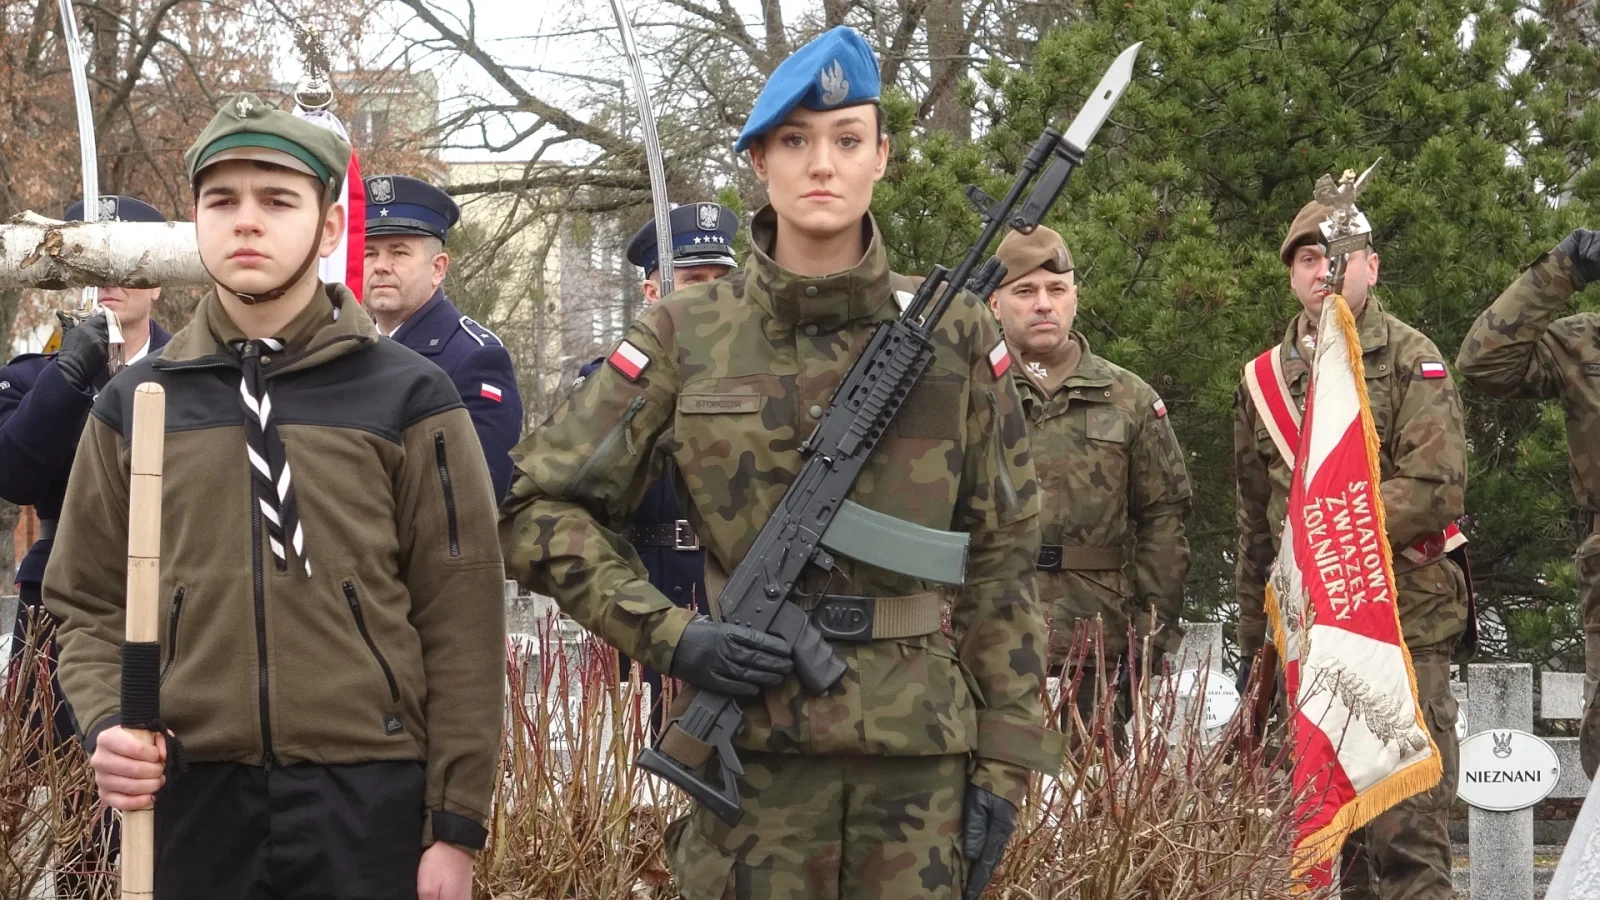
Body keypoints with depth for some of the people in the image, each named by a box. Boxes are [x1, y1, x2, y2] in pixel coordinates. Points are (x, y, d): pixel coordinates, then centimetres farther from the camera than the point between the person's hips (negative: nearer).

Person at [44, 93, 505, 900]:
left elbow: (461, 620, 0)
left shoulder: (407, 398, 2)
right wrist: (105, 724, -8)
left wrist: (456, 823, -4)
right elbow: (91, 605, 12)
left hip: (369, 799, -2)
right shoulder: (134, 406, 9)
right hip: (192, 798, 2)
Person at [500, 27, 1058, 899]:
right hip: (750, 746, -1)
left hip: (920, 746, 1)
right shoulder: (685, 336, -1)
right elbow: (540, 506, 1)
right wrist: (666, 634, -10)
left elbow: (999, 556, 4)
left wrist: (1005, 757, 0)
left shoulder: (954, 334, 2)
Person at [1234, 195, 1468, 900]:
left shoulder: (1411, 360, -1)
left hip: (1404, 623, -5)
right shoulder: (1266, 379, 14)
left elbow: (1437, 489, -12)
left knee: (1406, 831, -9)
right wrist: (1252, 641, 19)